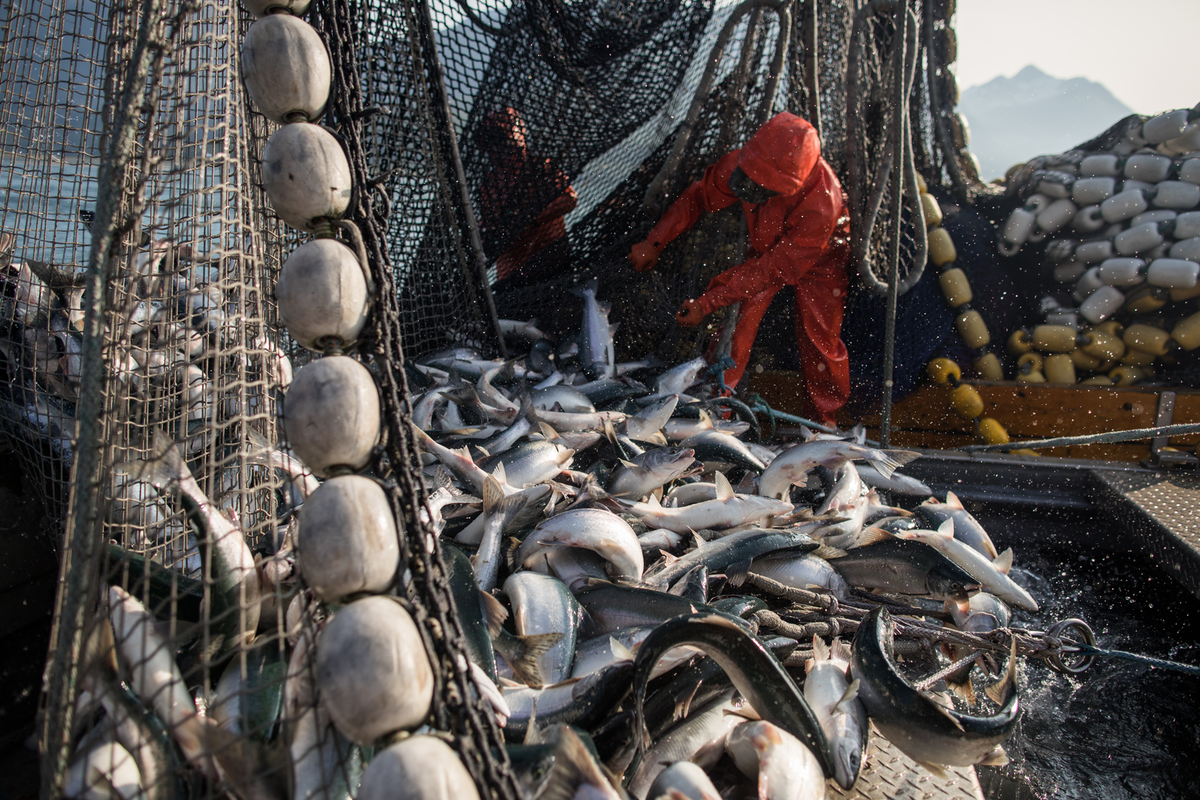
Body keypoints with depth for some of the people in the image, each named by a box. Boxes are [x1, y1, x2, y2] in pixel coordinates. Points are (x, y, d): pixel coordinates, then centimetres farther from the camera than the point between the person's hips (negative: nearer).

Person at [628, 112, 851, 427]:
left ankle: (827, 415, 26)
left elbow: (775, 269, -35)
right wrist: (655, 241, -16)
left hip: (818, 261, -4)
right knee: (735, 320, -9)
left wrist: (707, 302, -34)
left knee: (818, 338, 1)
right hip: (765, 249, 4)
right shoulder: (743, 164, -31)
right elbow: (700, 196, -11)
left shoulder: (820, 206, -43)